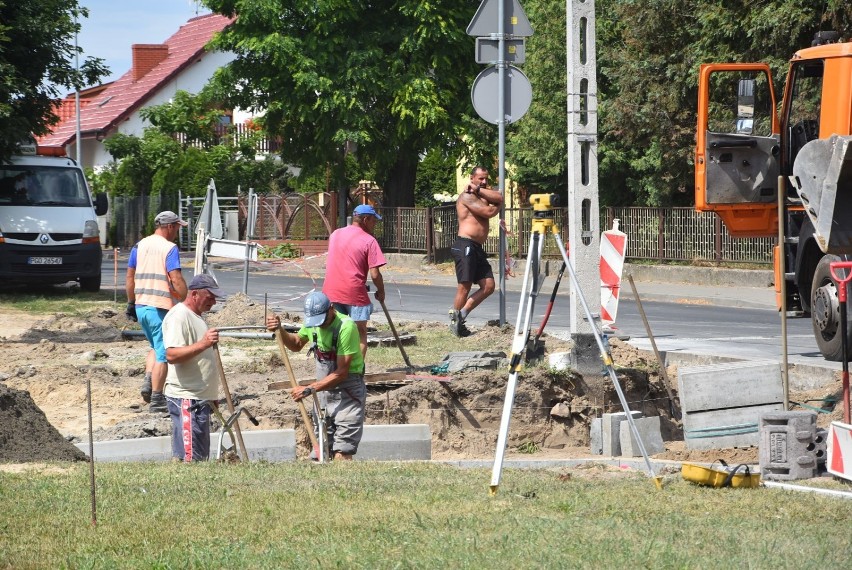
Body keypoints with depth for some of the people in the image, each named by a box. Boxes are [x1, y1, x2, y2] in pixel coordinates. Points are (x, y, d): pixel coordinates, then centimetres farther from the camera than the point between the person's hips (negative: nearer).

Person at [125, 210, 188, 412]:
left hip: (141, 306, 7)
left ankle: (148, 381, 3)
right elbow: (176, 280, -18)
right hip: (162, 306, -7)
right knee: (162, 354, 1)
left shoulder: (139, 246, 10)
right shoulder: (169, 248, -10)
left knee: (155, 348, 23)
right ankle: (156, 399, 1)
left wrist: (131, 303, 20)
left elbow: (130, 278, 13)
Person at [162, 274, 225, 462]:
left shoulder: (195, 316, 19)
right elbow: (172, 355, -25)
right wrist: (203, 344, -33)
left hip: (200, 397, 11)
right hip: (186, 398, -11)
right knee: (189, 456, -14)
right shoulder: (179, 316, -13)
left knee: (200, 457, 11)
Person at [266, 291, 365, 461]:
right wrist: (280, 330, 4)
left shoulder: (346, 327, -22)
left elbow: (341, 373, -23)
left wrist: (308, 390, -23)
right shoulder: (313, 322, 1)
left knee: (341, 453, -15)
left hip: (348, 390, -7)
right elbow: (296, 344, 23)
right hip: (324, 392, 7)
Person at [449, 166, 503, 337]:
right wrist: (497, 207, 6)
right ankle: (455, 321, 1)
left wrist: (477, 189, -7)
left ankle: (461, 315, 8)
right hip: (465, 245, -9)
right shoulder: (467, 196, -7)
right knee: (465, 286, -10)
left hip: (477, 248, 9)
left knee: (488, 286, 3)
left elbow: (499, 198, -1)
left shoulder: (483, 194, 20)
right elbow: (489, 212, -15)